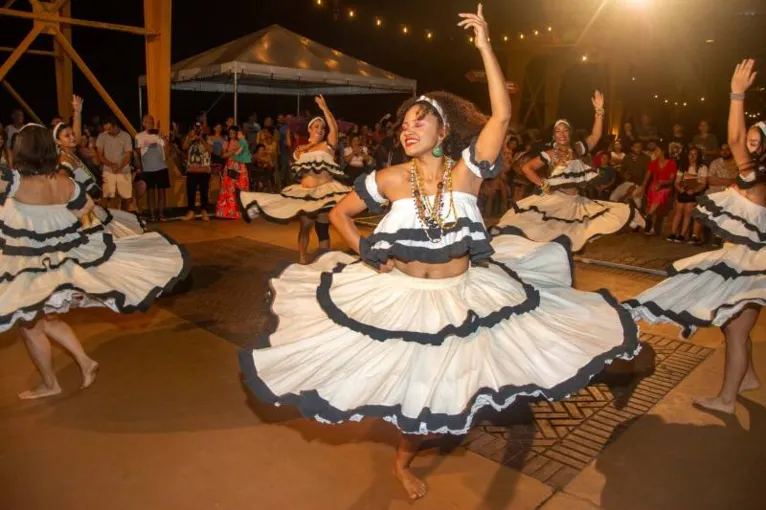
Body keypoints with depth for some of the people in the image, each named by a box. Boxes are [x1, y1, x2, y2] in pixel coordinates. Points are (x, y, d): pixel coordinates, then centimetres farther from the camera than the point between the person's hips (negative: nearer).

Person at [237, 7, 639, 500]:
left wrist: (486, 46, -23)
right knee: (409, 385, 13)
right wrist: (367, 252, -7)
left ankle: (406, 455, 48)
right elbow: (341, 213, 5)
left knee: (447, 385, 14)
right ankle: (405, 457, 48)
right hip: (398, 297, 0)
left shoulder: (467, 170, -10)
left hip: (460, 297, 1)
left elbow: (502, 115, -23)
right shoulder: (389, 179, -8)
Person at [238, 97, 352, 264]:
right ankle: (302, 261, 11)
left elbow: (334, 128, -16)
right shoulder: (301, 150, 12)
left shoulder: (328, 145, 2)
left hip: (324, 192, -3)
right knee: (305, 227, 2)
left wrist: (324, 108, -21)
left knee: (322, 229, 1)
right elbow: (297, 172, 18)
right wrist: (299, 154, 3)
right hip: (304, 192, 3)